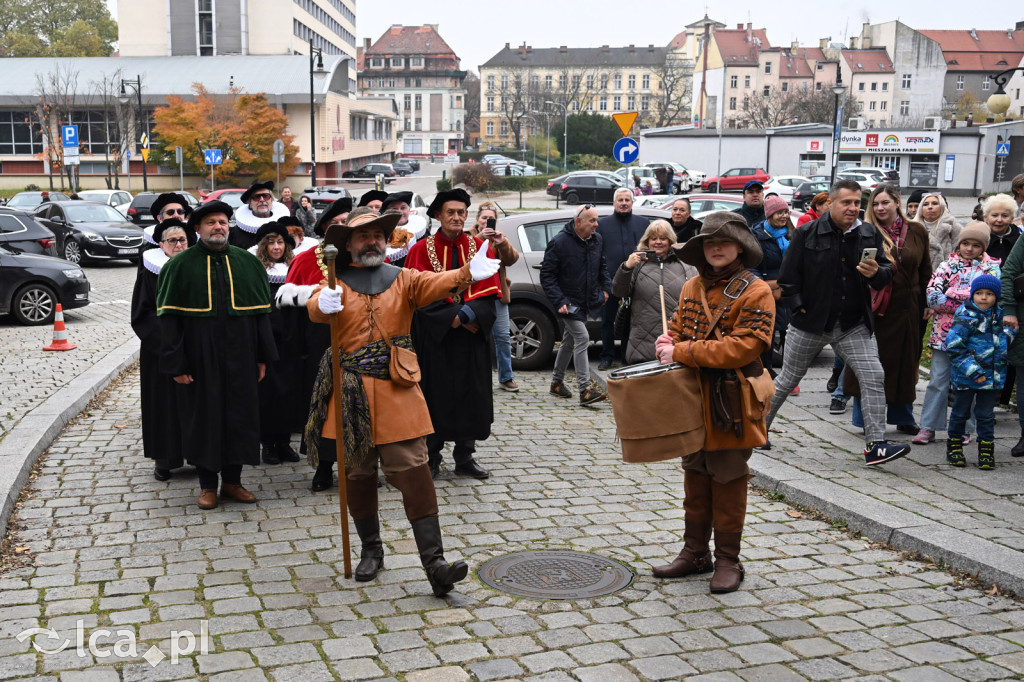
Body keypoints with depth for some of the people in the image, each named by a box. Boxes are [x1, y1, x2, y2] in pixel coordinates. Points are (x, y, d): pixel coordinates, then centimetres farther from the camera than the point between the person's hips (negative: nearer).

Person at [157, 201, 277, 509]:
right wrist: (176, 364, -10)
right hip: (200, 357, -2)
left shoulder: (247, 262, 6)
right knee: (204, 416, 6)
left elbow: (261, 311, 7)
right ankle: (207, 484, 19)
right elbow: (169, 317, -4)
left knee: (239, 414, 6)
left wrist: (263, 356, 2)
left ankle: (232, 480, 20)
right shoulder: (180, 266, -1)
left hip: (240, 356, 2)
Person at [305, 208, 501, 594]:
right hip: (351, 395, 1)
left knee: (414, 475, -7)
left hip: (398, 392, -1)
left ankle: (434, 563, -8)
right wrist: (322, 304, -41)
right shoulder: (336, 283, 6)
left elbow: (435, 284, -13)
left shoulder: (403, 280, 8)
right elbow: (315, 308, -15)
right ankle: (371, 549, 30)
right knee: (358, 475, 11)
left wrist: (468, 273, -35)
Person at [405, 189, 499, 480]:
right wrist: (454, 317, -16)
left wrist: (468, 314, -17)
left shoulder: (480, 248, 7)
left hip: (472, 336, 3)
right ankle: (431, 457, 13)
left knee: (470, 393, 6)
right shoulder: (422, 249, -1)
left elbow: (489, 291, 0)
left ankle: (464, 457, 17)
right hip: (434, 336, -2)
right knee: (435, 395, 1)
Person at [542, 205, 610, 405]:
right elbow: (547, 275, -13)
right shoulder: (559, 242, -15)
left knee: (569, 341, 16)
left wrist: (606, 288, 10)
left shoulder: (597, 239, 4)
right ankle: (585, 389, -17)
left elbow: (603, 266, 22)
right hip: (569, 302, -7)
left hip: (588, 302, 7)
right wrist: (559, 301, -20)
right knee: (582, 338, -17)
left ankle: (557, 382, 30)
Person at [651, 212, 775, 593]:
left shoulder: (755, 293, -12)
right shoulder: (693, 288, 10)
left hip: (731, 404, -6)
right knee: (695, 476, 15)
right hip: (693, 401, 6)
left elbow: (744, 347, -22)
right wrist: (668, 342, -4)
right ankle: (695, 553, 27)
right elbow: (679, 328, 21)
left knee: (728, 480, 4)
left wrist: (683, 352, -22)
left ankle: (728, 560, 16)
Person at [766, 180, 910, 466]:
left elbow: (887, 275, 7)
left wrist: (876, 273, -16)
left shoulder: (870, 235, 5)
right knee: (788, 380, 10)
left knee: (874, 377, -10)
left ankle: (875, 446, -8)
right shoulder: (807, 234, -6)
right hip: (810, 324, -3)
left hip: (854, 326, 3)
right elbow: (788, 278, -4)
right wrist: (799, 309, -11)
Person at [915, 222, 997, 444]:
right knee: (938, 380, 2)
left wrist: (950, 293, -13)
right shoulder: (947, 265, 6)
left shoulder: (991, 268, 5)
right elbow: (932, 296, -5)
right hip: (944, 332, 1)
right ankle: (928, 427, 7)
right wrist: (966, 304, -13)